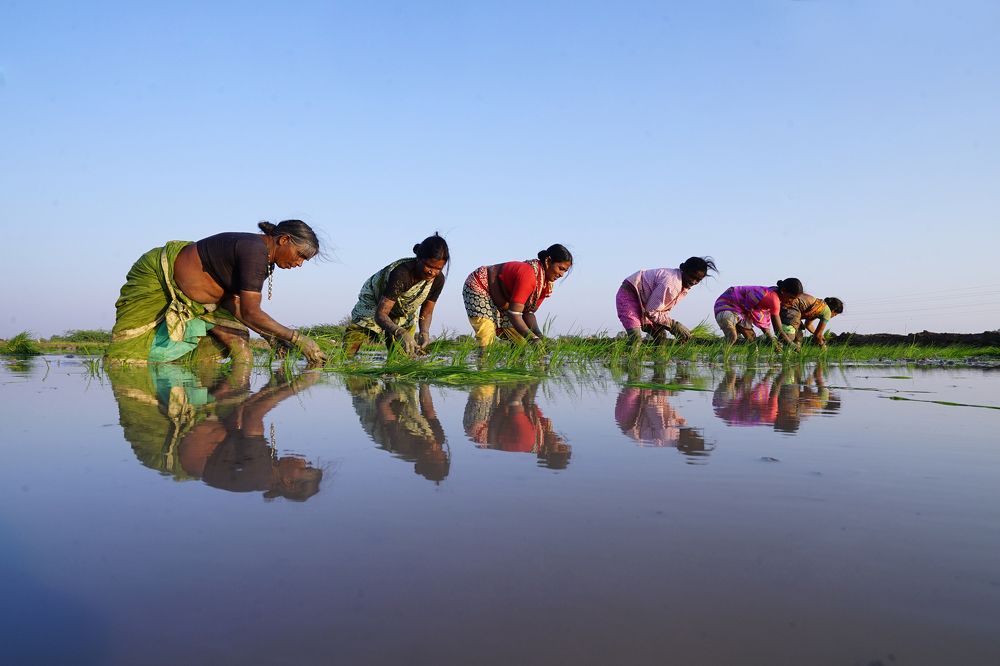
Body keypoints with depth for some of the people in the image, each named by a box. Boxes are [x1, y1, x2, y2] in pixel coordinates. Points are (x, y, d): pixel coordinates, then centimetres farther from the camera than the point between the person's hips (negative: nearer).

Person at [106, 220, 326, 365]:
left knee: (237, 338, -6)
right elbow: (251, 313, -34)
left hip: (195, 299, 9)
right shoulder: (254, 250, -30)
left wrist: (272, 337, -14)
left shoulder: (265, 257, -1)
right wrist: (297, 338, -30)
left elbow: (233, 303, -6)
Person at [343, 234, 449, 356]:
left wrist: (424, 332, -32)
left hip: (404, 314, 5)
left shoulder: (438, 280, -24)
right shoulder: (401, 274, -40)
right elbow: (380, 314, -42)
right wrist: (400, 333, -61)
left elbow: (426, 312, -10)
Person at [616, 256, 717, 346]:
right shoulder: (671, 283, -31)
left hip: (643, 303, 10)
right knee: (636, 340, -23)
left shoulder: (685, 288, 0)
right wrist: (673, 324, -23)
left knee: (661, 336, 3)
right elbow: (651, 312, -26)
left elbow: (665, 308, 7)